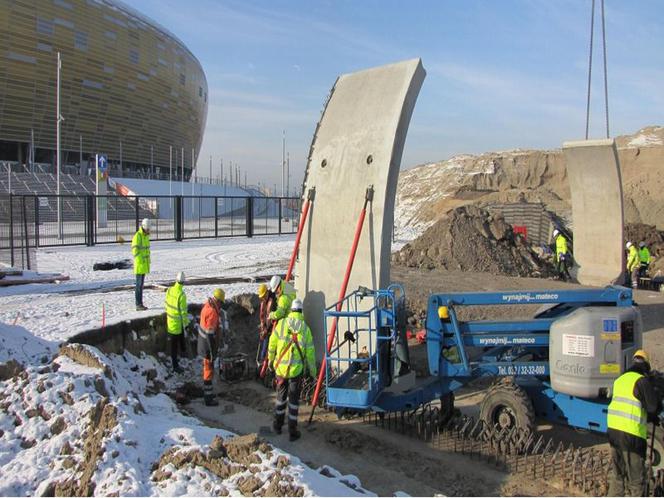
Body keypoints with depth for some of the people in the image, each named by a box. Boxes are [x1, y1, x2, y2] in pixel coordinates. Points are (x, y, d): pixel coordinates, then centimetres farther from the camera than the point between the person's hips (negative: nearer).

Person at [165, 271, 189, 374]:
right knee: (175, 344, 5)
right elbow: (183, 311, -19)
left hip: (170, 322, 6)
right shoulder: (181, 295, -25)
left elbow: (167, 304, 6)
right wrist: (186, 322, -4)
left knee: (173, 343, 19)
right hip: (178, 323, -6)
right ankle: (175, 365, 15)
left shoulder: (169, 290, -7)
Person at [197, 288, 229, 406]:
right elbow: (210, 334, -26)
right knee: (209, 370, 2)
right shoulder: (212, 312, -28)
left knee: (207, 368, 22)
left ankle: (207, 392, 37)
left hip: (204, 341, 9)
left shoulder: (207, 305, -1)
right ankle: (208, 398, 13)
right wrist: (212, 352, -20)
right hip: (208, 345, -9)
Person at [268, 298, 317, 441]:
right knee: (294, 399, 9)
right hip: (297, 369, -1)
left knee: (281, 395, 20)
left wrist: (270, 360, 17)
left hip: (281, 367, 1)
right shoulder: (305, 327, -5)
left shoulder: (281, 323, -5)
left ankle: (278, 425, 33)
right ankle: (292, 431, 13)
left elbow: (272, 345, 0)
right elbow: (310, 351, -4)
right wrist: (313, 370, 9)